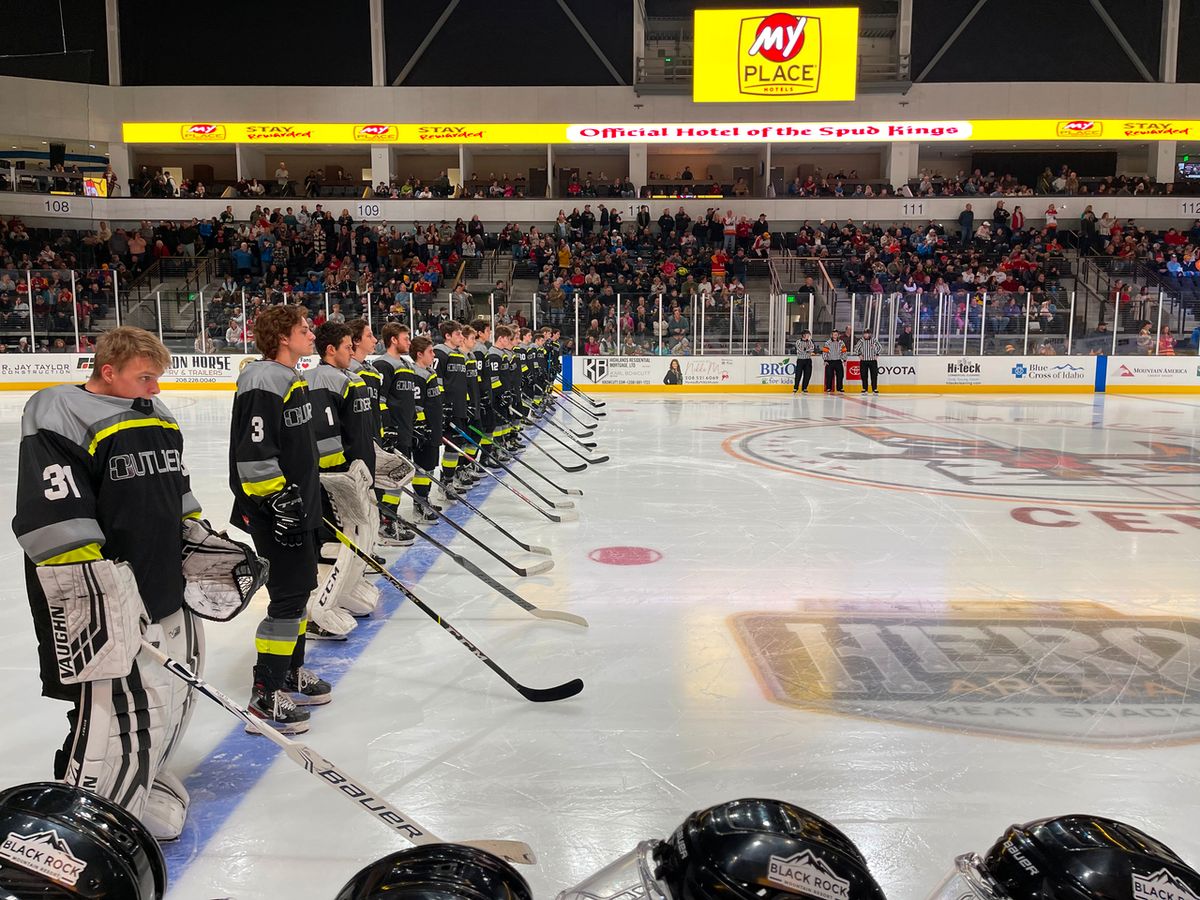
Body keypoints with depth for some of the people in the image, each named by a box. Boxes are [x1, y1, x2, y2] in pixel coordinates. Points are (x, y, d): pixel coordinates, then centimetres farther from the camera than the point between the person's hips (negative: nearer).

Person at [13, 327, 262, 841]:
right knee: (119, 718, -9)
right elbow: (58, 525, -21)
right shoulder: (61, 422, -14)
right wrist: (93, 601, -24)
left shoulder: (157, 419, 13)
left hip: (167, 596, 9)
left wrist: (205, 547, 17)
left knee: (166, 708, 18)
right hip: (108, 608, -9)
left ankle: (141, 790, 39)